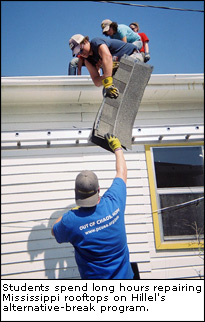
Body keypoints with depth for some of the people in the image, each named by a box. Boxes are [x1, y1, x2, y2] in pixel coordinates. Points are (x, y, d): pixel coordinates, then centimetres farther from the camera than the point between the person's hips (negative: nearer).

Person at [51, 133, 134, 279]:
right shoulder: (114, 202, -19)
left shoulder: (71, 221, -26)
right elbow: (122, 172, 0)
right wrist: (117, 147, 14)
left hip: (95, 278, -2)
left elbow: (54, 231, 0)